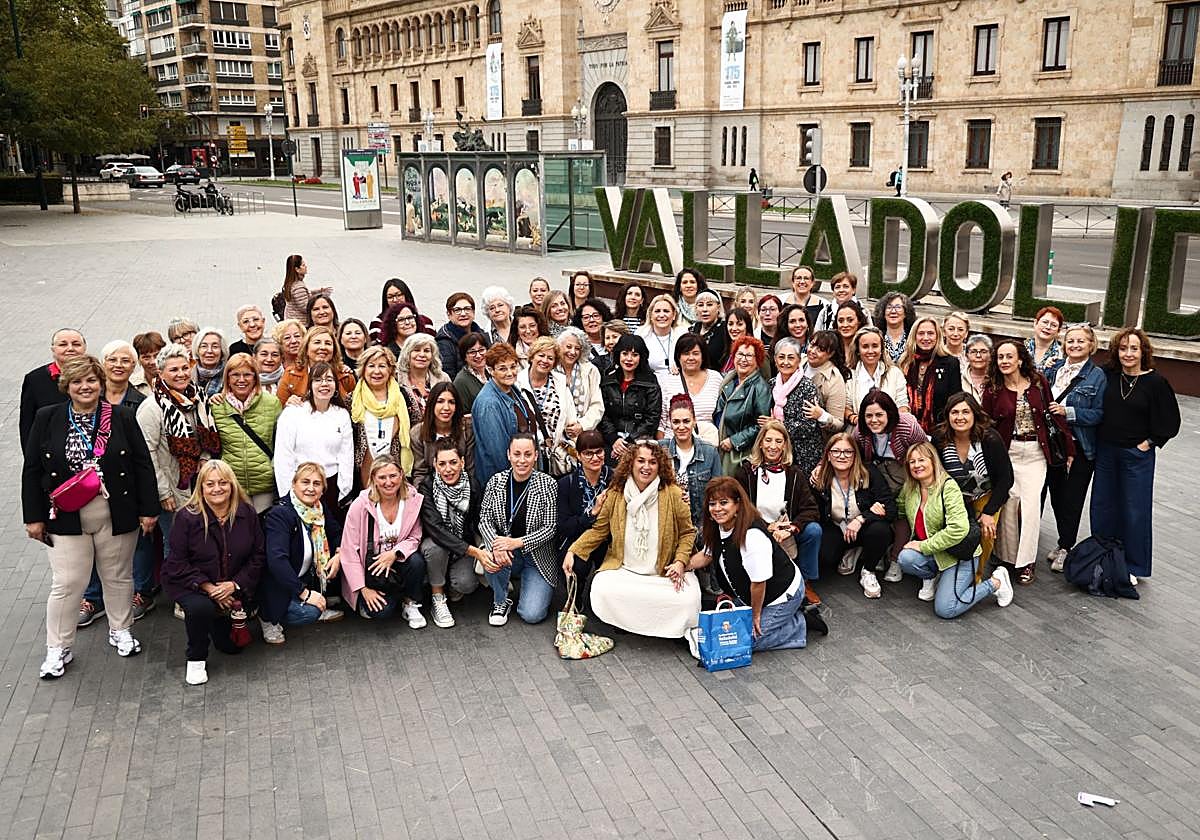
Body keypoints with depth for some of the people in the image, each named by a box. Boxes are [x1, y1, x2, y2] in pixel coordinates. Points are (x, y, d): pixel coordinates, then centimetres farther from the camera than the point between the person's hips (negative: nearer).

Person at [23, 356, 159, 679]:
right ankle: (58, 648, 16)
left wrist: (148, 509, -3)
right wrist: (33, 516, 0)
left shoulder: (121, 417, -2)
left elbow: (142, 465, 0)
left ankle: (120, 631, 34)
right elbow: (32, 470, 2)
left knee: (119, 577, 14)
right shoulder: (47, 419, -1)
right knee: (66, 583, 1)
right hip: (66, 519, -1)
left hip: (116, 516, 1)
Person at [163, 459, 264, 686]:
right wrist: (208, 587, -23)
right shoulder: (187, 517, -16)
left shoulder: (247, 512, -7)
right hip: (189, 583, -3)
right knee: (200, 607, -37)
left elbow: (258, 555, -3)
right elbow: (178, 563, -14)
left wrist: (234, 584, -17)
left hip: (233, 586, 3)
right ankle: (196, 659, -9)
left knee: (232, 645, 2)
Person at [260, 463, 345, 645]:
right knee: (308, 613, -28)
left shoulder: (321, 508, -1)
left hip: (308, 578, 8)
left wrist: (338, 555, -10)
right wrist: (304, 593, -33)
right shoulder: (279, 514, -23)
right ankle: (268, 616, 0)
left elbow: (337, 533, 13)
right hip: (278, 586, -8)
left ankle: (319, 609, 6)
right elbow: (276, 560, -32)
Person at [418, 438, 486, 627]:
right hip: (434, 542, -1)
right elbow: (435, 528, -29)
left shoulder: (472, 486, -10)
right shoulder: (426, 487, -19)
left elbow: (480, 523, -10)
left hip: (463, 546, 2)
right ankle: (438, 599, -12)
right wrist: (472, 550, -39)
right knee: (436, 546, -36)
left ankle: (450, 590, 14)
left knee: (467, 584, -25)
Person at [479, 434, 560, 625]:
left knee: (532, 615, -16)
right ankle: (501, 602, -4)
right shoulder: (496, 482, -2)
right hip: (506, 555, 2)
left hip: (538, 557, -2)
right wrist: (496, 543, -25)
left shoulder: (548, 485, -10)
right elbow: (484, 519, -4)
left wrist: (518, 542, -23)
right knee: (491, 556, -33)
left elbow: (551, 528, -11)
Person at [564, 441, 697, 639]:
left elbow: (687, 532, 4)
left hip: (665, 572, -1)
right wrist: (572, 550, -5)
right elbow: (598, 530, 7)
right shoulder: (615, 495, 1)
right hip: (623, 569, 1)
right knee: (602, 590, -26)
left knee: (687, 599, -25)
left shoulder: (673, 494, -3)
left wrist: (680, 562, -10)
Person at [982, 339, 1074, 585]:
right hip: (1006, 452, 0)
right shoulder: (993, 390, -1)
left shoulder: (1038, 382, 1)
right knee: (1008, 503, 0)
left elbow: (1053, 414, 4)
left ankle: (1026, 562, 4)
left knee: (1031, 505, -6)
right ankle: (1008, 558, 14)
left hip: (1035, 453, 0)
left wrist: (1069, 448, 4)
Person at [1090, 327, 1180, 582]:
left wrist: (1149, 443, -7)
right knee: (1102, 506, 12)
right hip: (1105, 451, 4)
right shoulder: (1107, 376, -2)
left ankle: (1134, 566, 17)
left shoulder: (1155, 382, -10)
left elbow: (1169, 421, -4)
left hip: (1137, 455, -4)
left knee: (1134, 510, 4)